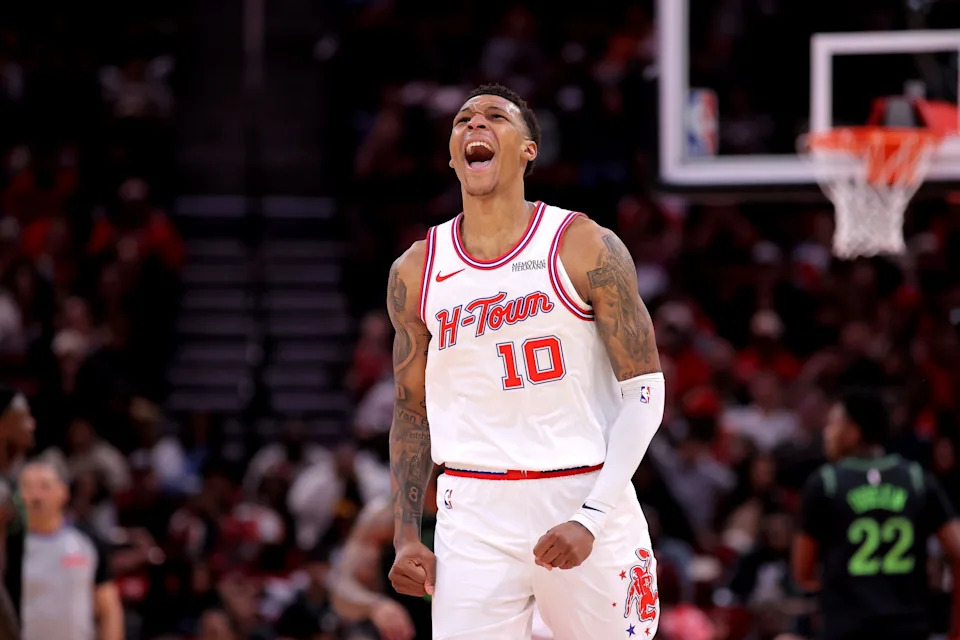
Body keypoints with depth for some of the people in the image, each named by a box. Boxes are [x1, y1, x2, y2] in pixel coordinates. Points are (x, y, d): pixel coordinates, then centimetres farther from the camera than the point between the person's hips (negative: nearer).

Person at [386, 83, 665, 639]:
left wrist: (590, 517, -15)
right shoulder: (417, 271, 7)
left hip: (585, 495, -2)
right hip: (475, 512, 2)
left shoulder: (585, 249, -4)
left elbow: (645, 391, -6)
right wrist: (407, 537, 6)